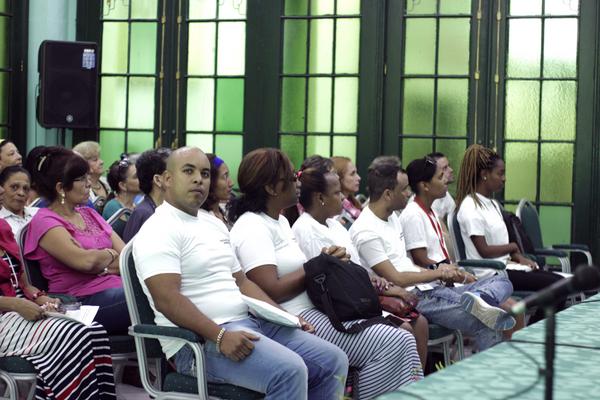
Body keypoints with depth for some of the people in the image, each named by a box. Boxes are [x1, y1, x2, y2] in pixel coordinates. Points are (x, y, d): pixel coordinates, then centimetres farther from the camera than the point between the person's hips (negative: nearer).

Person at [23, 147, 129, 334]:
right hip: (85, 300, -7)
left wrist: (100, 265, -8)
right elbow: (85, 261, -16)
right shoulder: (45, 221, -1)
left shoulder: (89, 214, 21)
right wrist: (110, 254, 4)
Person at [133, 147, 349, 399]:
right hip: (198, 340, -9)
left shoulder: (213, 224, 19)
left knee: (333, 361, -1)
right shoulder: (159, 230, -9)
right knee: (289, 370, -30)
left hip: (247, 323, 9)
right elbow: (166, 299, -20)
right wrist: (220, 336, -27)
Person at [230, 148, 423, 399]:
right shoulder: (252, 228, -11)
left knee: (402, 341, -5)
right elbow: (271, 291, -20)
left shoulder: (280, 221, 20)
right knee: (390, 344, -20)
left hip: (312, 310, 10)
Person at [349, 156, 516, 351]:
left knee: (502, 282, -4)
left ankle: (478, 299, -29)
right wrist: (438, 273, -3)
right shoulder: (366, 232, -13)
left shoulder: (392, 217, 16)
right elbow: (395, 279, -15)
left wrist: (449, 273, 9)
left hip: (431, 289, 10)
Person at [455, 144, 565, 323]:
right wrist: (513, 247, -2)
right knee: (555, 286, -15)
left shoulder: (492, 204, 16)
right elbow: (484, 251, -16)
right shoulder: (470, 207, -13)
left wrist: (519, 257, -2)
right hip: (491, 274, -9)